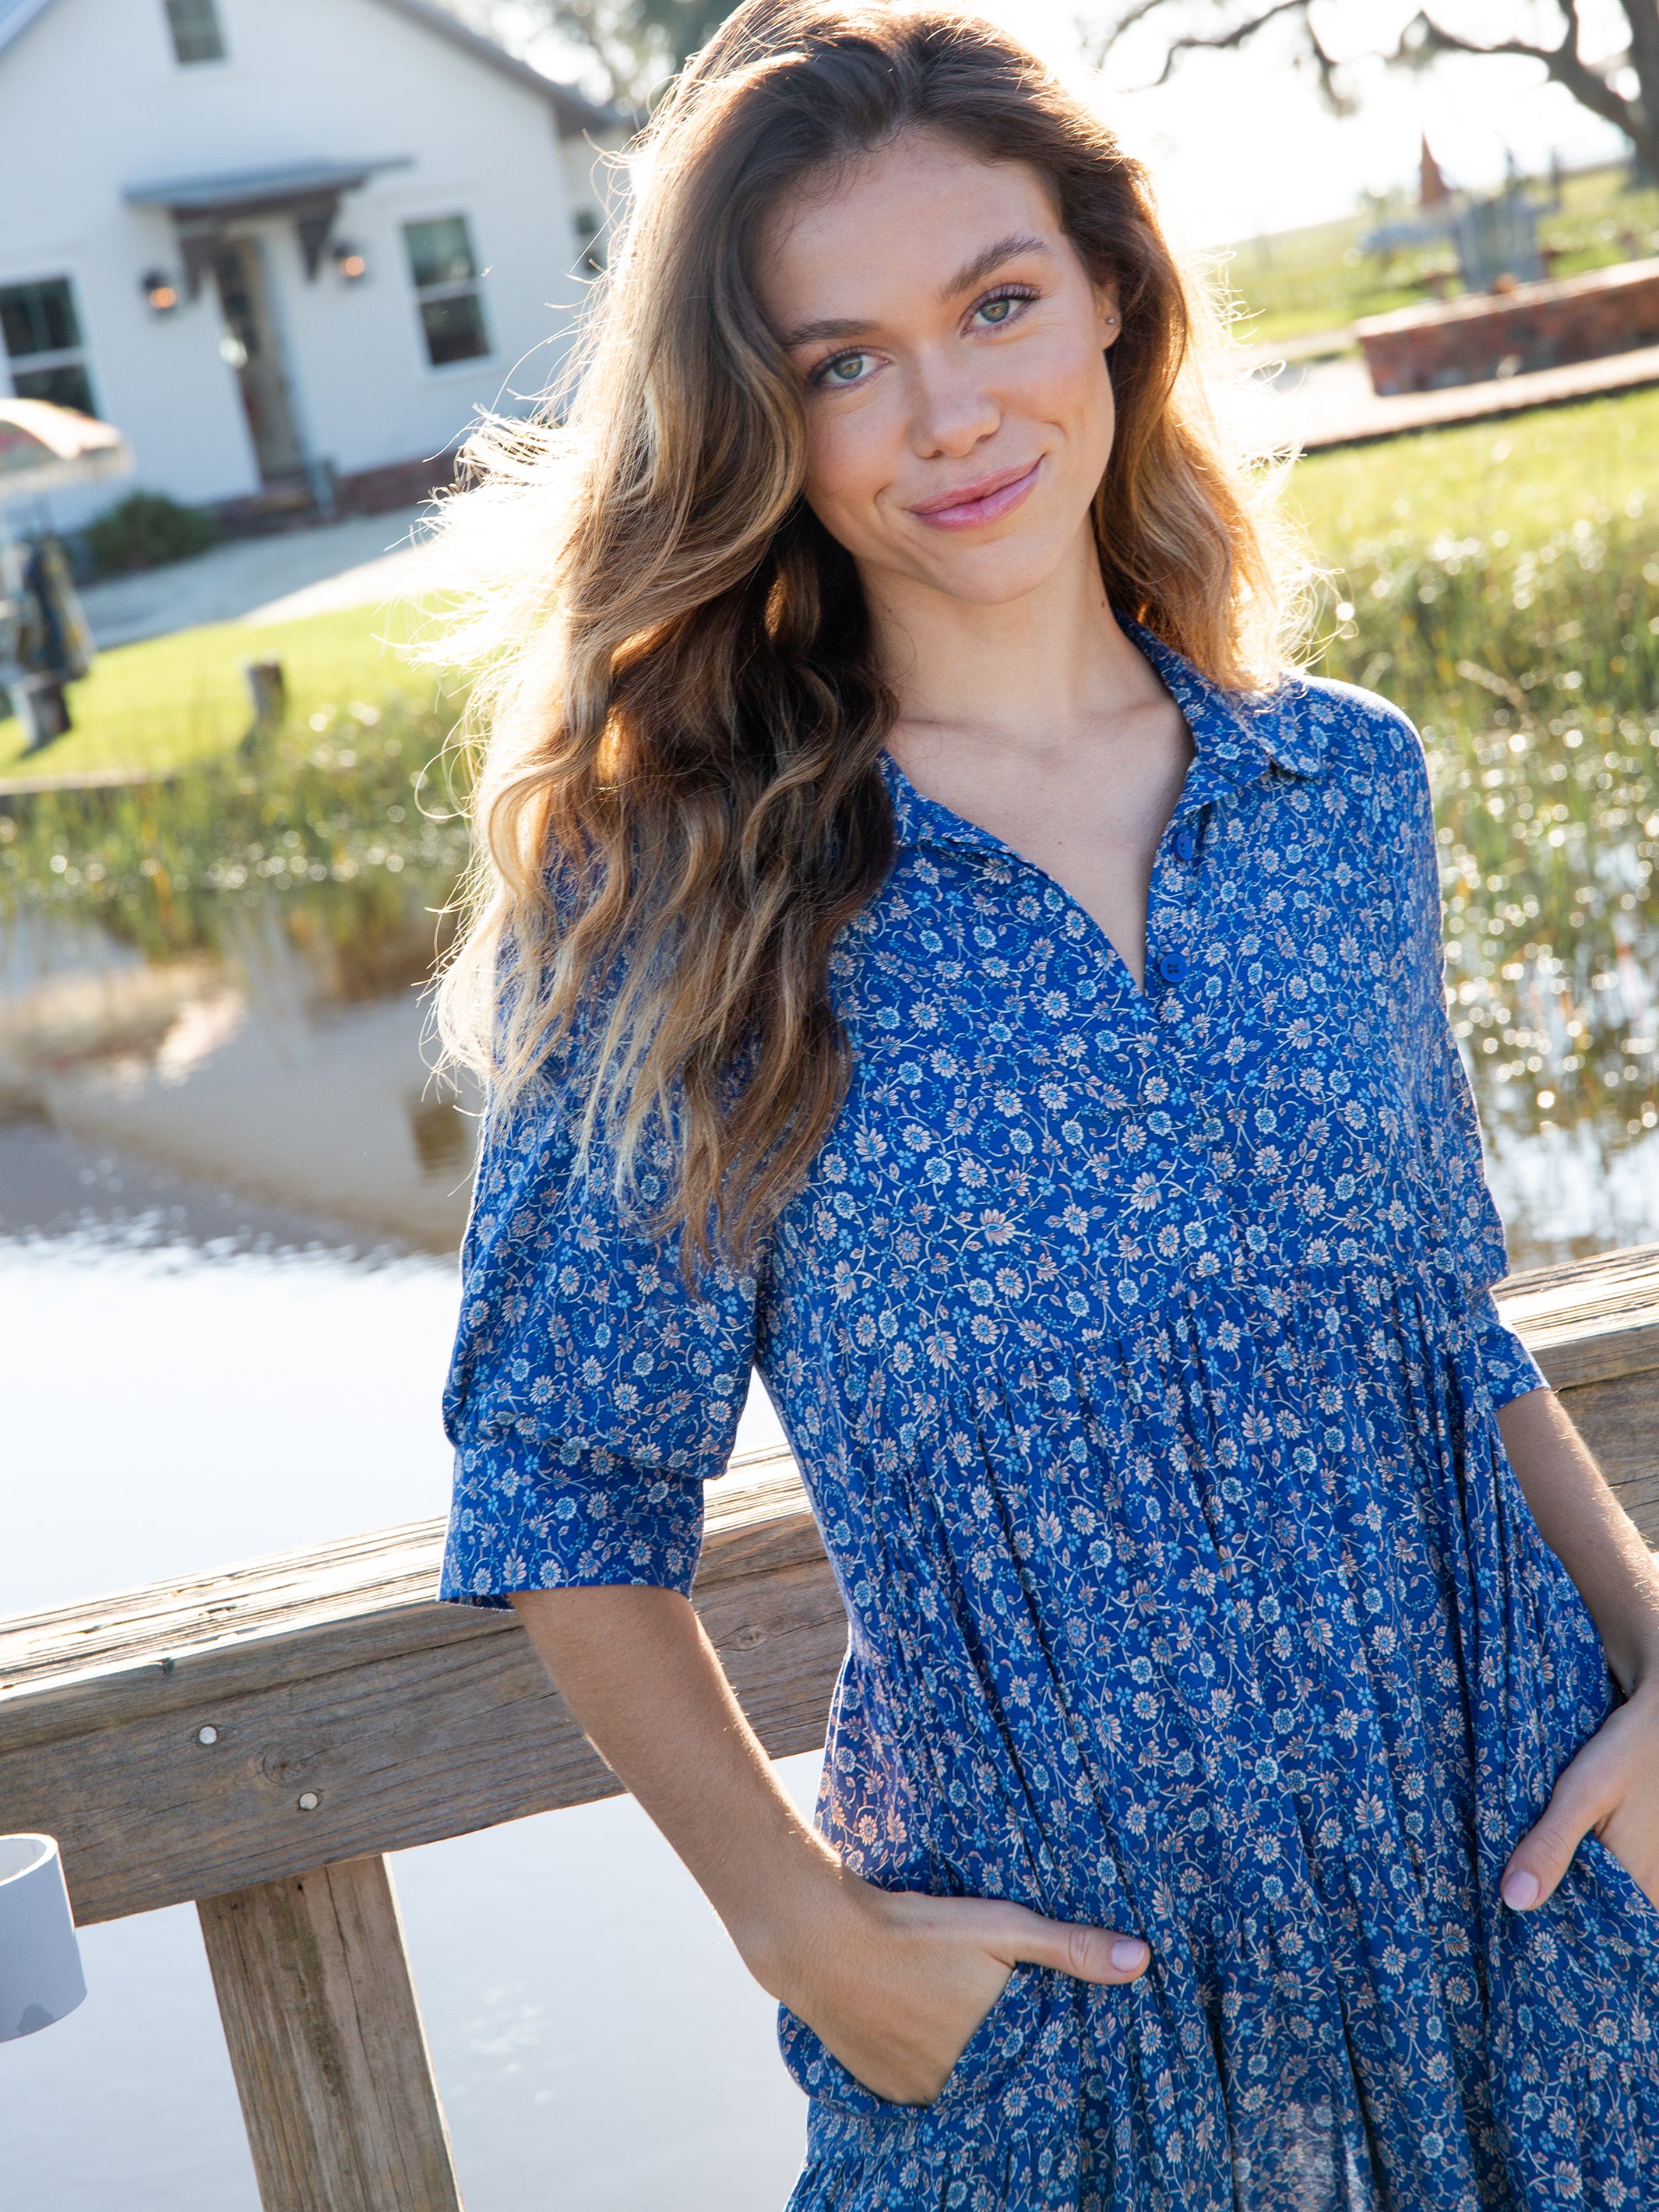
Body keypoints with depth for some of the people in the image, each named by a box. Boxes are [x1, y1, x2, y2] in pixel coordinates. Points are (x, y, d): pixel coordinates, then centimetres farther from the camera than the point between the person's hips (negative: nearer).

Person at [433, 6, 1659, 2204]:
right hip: (1052, 1977, -3)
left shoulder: (1352, 783, -1)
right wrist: (803, 1927, -11)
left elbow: (1458, 1329, 8)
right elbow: (565, 1486, -5)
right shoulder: (681, 904, -11)